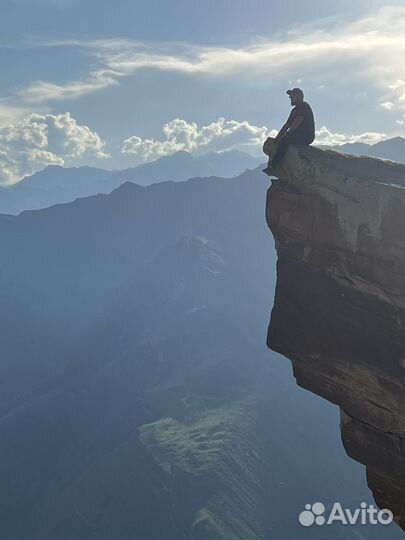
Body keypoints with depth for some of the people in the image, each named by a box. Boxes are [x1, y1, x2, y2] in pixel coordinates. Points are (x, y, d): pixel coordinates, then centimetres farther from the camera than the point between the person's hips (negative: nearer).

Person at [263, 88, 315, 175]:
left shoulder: (304, 106, -7)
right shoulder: (295, 110, 23)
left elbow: (297, 123, -17)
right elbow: (287, 125, 20)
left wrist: (286, 134, -16)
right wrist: (278, 137, 9)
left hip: (306, 136, -10)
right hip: (297, 136, 10)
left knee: (284, 140, -30)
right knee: (277, 141, 1)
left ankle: (272, 166, -33)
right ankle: (270, 164, -10)